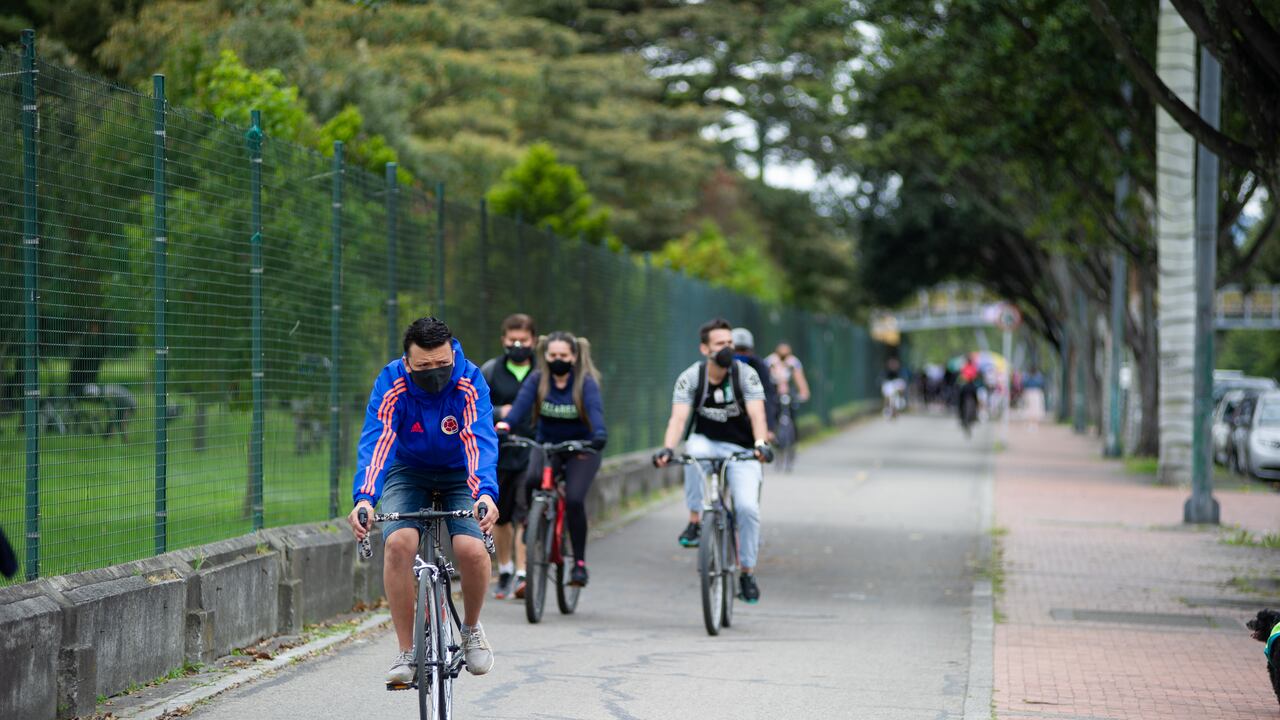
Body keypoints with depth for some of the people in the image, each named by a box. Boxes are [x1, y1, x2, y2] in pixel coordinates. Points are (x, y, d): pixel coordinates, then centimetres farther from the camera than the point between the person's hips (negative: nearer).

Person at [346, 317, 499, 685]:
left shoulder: (470, 383, -25)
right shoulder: (391, 384, -25)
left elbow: (480, 440, -38)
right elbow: (375, 441, -35)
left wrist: (485, 493, -56)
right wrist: (364, 499, -52)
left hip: (460, 473, 0)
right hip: (408, 471, 0)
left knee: (471, 548, -25)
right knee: (399, 542, -27)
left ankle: (471, 628, 6)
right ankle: (406, 651, -15)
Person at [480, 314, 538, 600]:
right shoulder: (490, 371, 6)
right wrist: (498, 413, -15)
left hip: (532, 454, -2)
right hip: (498, 454, 2)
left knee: (525, 514, -14)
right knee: (501, 517, 11)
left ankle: (522, 574, -14)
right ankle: (504, 571, 29)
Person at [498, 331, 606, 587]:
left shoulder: (586, 382, -13)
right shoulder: (537, 380, -8)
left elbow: (595, 409, -30)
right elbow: (522, 402, -25)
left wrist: (599, 434, -51)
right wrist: (505, 425, -45)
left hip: (580, 450, -3)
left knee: (574, 499, -22)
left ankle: (579, 563, -9)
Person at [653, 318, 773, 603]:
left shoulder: (746, 374, -13)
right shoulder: (690, 377, -12)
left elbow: (757, 414, -25)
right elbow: (679, 417, -24)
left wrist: (761, 444, -46)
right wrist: (667, 449, -43)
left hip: (741, 449, 0)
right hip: (705, 441, 0)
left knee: (747, 507, -18)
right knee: (694, 451, -37)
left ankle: (747, 573, 2)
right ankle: (695, 521, -22)